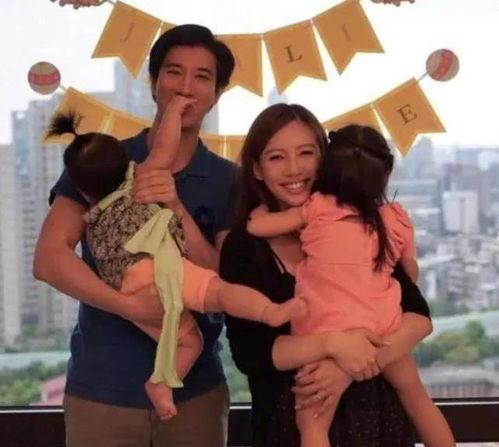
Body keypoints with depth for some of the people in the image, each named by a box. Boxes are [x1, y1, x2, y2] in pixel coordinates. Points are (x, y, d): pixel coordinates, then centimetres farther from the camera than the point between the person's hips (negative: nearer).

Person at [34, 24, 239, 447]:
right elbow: (49, 257, -11)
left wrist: (177, 210, -19)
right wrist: (130, 305, -25)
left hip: (195, 391, 1)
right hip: (101, 388, -1)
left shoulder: (228, 181, 0)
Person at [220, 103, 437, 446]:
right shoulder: (242, 246, -6)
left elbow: (419, 316, -7)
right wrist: (332, 344, -26)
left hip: (376, 413, 1)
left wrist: (349, 365, -21)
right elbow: (248, 350, -13)